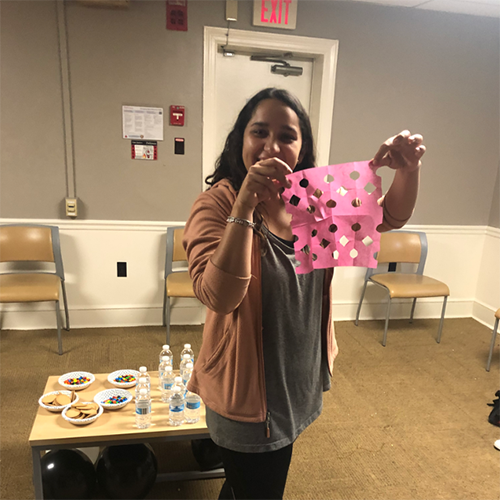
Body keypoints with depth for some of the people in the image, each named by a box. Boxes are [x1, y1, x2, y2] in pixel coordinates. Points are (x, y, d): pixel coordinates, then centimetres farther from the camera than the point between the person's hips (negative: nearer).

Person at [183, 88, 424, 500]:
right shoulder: (217, 205, -21)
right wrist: (245, 206, -40)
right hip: (247, 390, -6)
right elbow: (219, 297, -33)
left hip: (298, 382, 6)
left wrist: (407, 170, -19)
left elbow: (389, 218, 1)